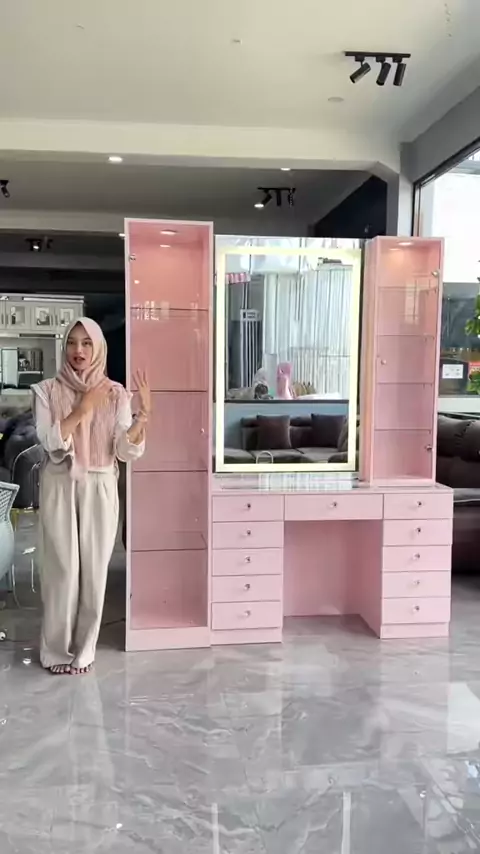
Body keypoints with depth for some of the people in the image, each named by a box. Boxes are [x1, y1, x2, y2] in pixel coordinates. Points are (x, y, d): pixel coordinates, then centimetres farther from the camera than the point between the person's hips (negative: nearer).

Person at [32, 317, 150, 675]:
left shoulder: (115, 393, 0)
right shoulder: (48, 390, -2)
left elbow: (126, 450, -8)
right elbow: (51, 441, -14)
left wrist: (144, 413, -22)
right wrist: (84, 408, -20)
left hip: (100, 489, 1)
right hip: (60, 488, -1)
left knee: (94, 570, 5)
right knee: (62, 569, 2)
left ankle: (83, 649, 23)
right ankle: (57, 650, 21)